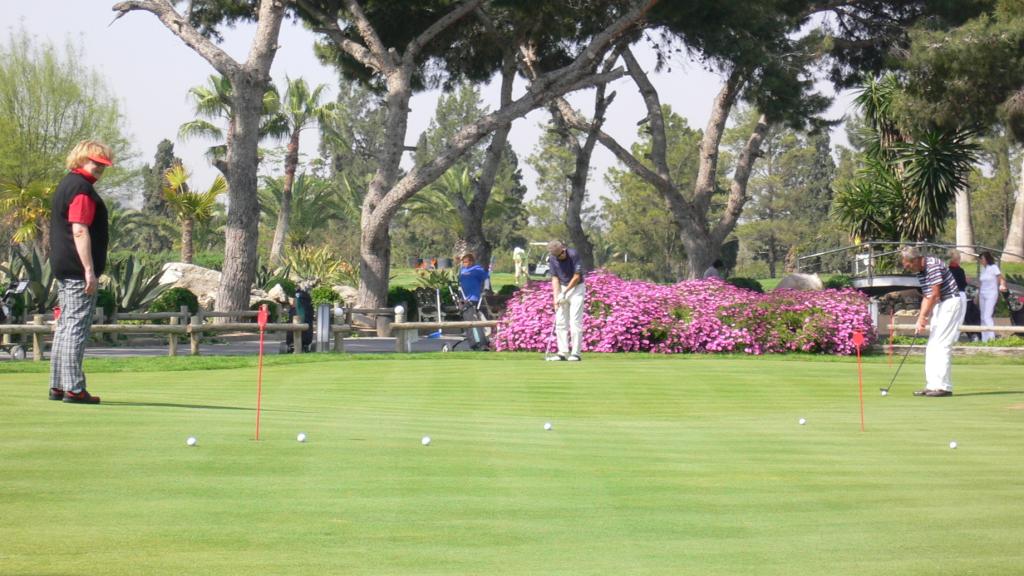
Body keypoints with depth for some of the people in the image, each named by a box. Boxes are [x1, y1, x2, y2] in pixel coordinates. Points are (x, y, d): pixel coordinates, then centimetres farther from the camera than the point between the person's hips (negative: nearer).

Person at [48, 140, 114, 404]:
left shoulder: (65, 185, 19)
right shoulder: (82, 188, -13)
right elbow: (80, 231, -21)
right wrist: (89, 270, -22)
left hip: (62, 268, 10)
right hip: (78, 270, -10)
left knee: (65, 327, 13)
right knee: (77, 327, -9)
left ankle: (58, 386, 16)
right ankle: (73, 388, -10)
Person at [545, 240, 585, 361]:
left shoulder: (574, 255, -20)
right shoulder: (552, 259, -6)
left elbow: (577, 276, -16)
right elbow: (555, 278, -1)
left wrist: (565, 293, -15)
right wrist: (556, 296, -10)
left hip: (576, 288, -5)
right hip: (562, 288, 5)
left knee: (575, 321, -10)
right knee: (560, 321, 1)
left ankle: (575, 353, -8)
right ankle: (563, 352, 4)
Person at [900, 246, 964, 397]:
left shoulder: (934, 265, -19)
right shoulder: (920, 272, 10)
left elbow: (934, 295, -21)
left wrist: (922, 318, -17)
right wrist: (922, 318, 4)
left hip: (949, 303, -10)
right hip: (938, 306, 10)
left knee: (941, 345, -13)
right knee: (932, 347, 7)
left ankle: (943, 386, -13)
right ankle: (932, 385, 9)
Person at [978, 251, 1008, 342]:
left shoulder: (994, 268, -6)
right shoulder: (982, 269, 12)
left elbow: (1001, 279, -9)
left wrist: (1002, 286, -31)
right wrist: (978, 296, 17)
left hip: (991, 295, -7)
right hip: (982, 295, 7)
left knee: (987, 316, -18)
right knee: (983, 318, 4)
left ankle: (992, 337, -17)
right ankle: (984, 339, 7)